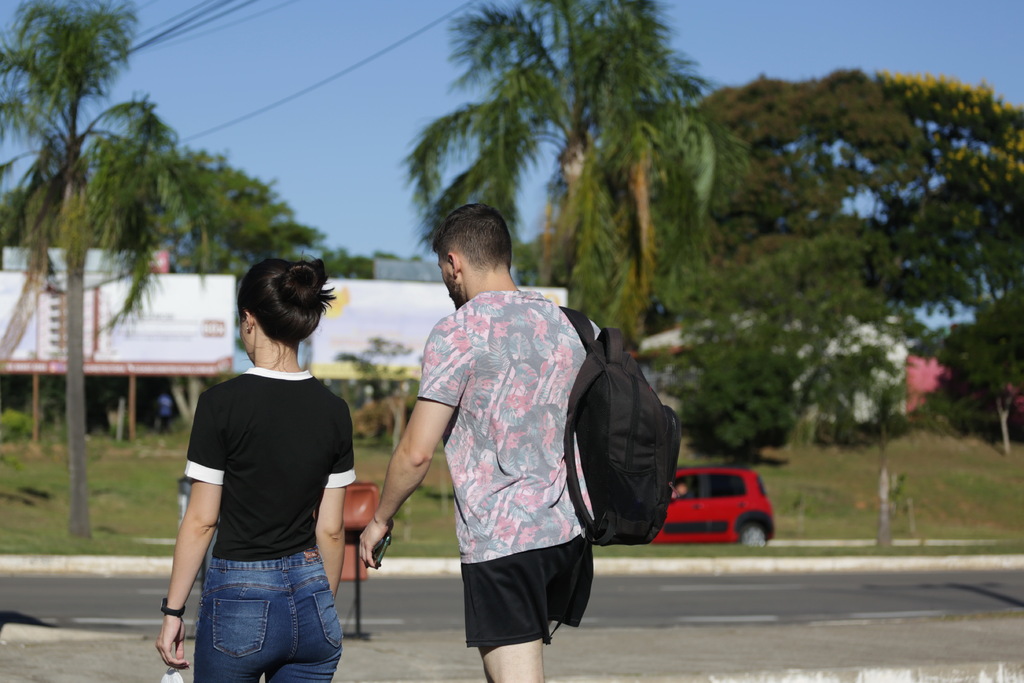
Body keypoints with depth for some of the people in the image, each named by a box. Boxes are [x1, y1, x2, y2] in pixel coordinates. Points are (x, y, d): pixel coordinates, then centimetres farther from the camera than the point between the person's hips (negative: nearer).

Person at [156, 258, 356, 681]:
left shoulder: (222, 403, -10)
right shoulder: (333, 411, 2)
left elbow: (201, 521, -8)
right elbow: (331, 529, 7)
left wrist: (173, 610, 1)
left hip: (239, 600, -4)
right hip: (311, 600, 4)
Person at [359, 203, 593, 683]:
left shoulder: (458, 332, -9)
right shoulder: (562, 324, 13)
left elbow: (416, 452, -11)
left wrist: (380, 520, 4)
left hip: (501, 537, -7)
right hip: (569, 532, 8)